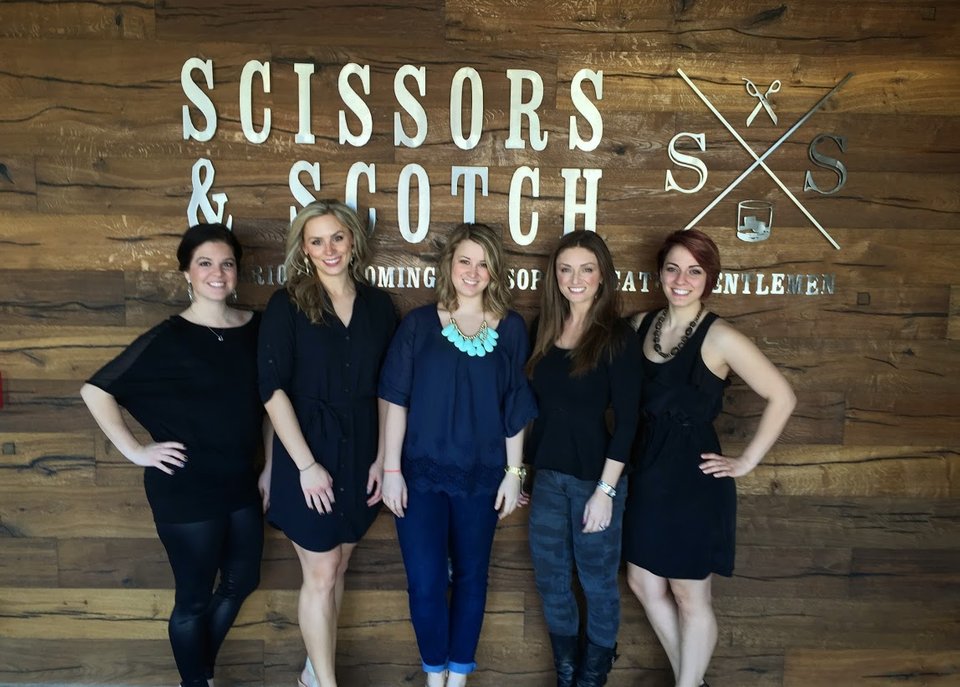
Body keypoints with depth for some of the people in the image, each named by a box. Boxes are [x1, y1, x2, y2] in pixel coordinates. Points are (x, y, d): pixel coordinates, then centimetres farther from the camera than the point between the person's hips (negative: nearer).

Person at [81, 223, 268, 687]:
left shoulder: (256, 327, -1)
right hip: (185, 490, -5)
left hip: (240, 484, 5)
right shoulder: (169, 338, -12)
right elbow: (95, 389, -9)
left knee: (242, 580, 20)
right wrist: (135, 451, -12)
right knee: (194, 597, 10)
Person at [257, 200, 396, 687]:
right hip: (308, 458, -4)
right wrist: (306, 465, -16)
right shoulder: (287, 305, -8)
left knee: (336, 568, 16)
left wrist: (382, 457, 0)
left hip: (361, 456, 4)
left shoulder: (378, 305, 2)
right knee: (321, 575, 6)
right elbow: (272, 389, -13)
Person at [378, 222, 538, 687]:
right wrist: (391, 469, -6)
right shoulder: (419, 323, -2)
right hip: (421, 472, -1)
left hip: (481, 474, 1)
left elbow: (516, 408, 2)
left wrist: (514, 472, 1)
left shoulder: (511, 328, 0)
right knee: (425, 583, 1)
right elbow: (396, 400, -3)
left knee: (470, 577, 13)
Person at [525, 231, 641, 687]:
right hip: (548, 474, 5)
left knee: (597, 581, 13)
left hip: (595, 477, -5)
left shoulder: (618, 337, -11)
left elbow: (626, 420, -13)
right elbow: (532, 402, 7)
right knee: (550, 579, 16)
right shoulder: (544, 329, 3)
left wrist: (605, 489, -16)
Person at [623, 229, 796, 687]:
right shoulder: (641, 325, 3)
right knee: (644, 584, 16)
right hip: (647, 471, 6)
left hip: (693, 477, -6)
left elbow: (782, 397, -12)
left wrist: (746, 461, -10)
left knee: (689, 595, 10)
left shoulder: (719, 337, -14)